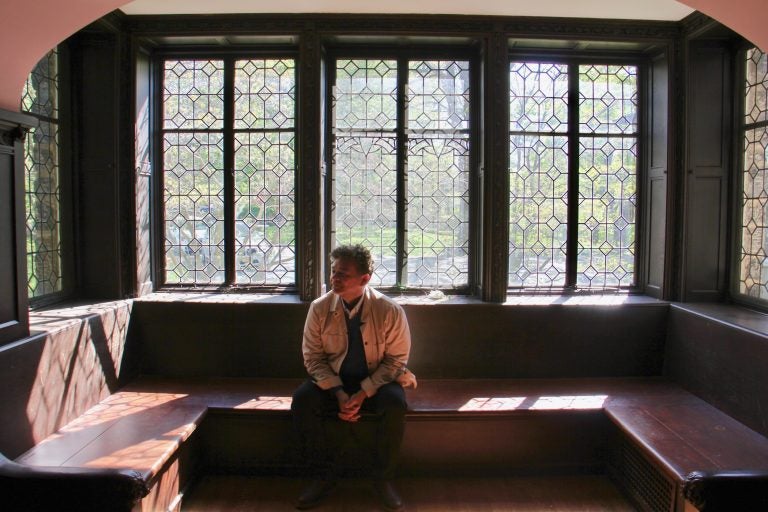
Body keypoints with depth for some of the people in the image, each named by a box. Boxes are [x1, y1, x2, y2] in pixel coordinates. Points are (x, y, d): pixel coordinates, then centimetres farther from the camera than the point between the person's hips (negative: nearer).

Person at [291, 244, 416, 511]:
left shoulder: (389, 310, -15)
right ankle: (323, 476, -8)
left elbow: (395, 359, -9)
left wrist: (363, 393, -22)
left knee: (395, 405, -33)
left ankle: (383, 479, -10)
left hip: (376, 381, -2)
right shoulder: (320, 308, -9)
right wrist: (338, 393, -20)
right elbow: (313, 357, -5)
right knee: (302, 400, -26)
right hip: (332, 380, 2)